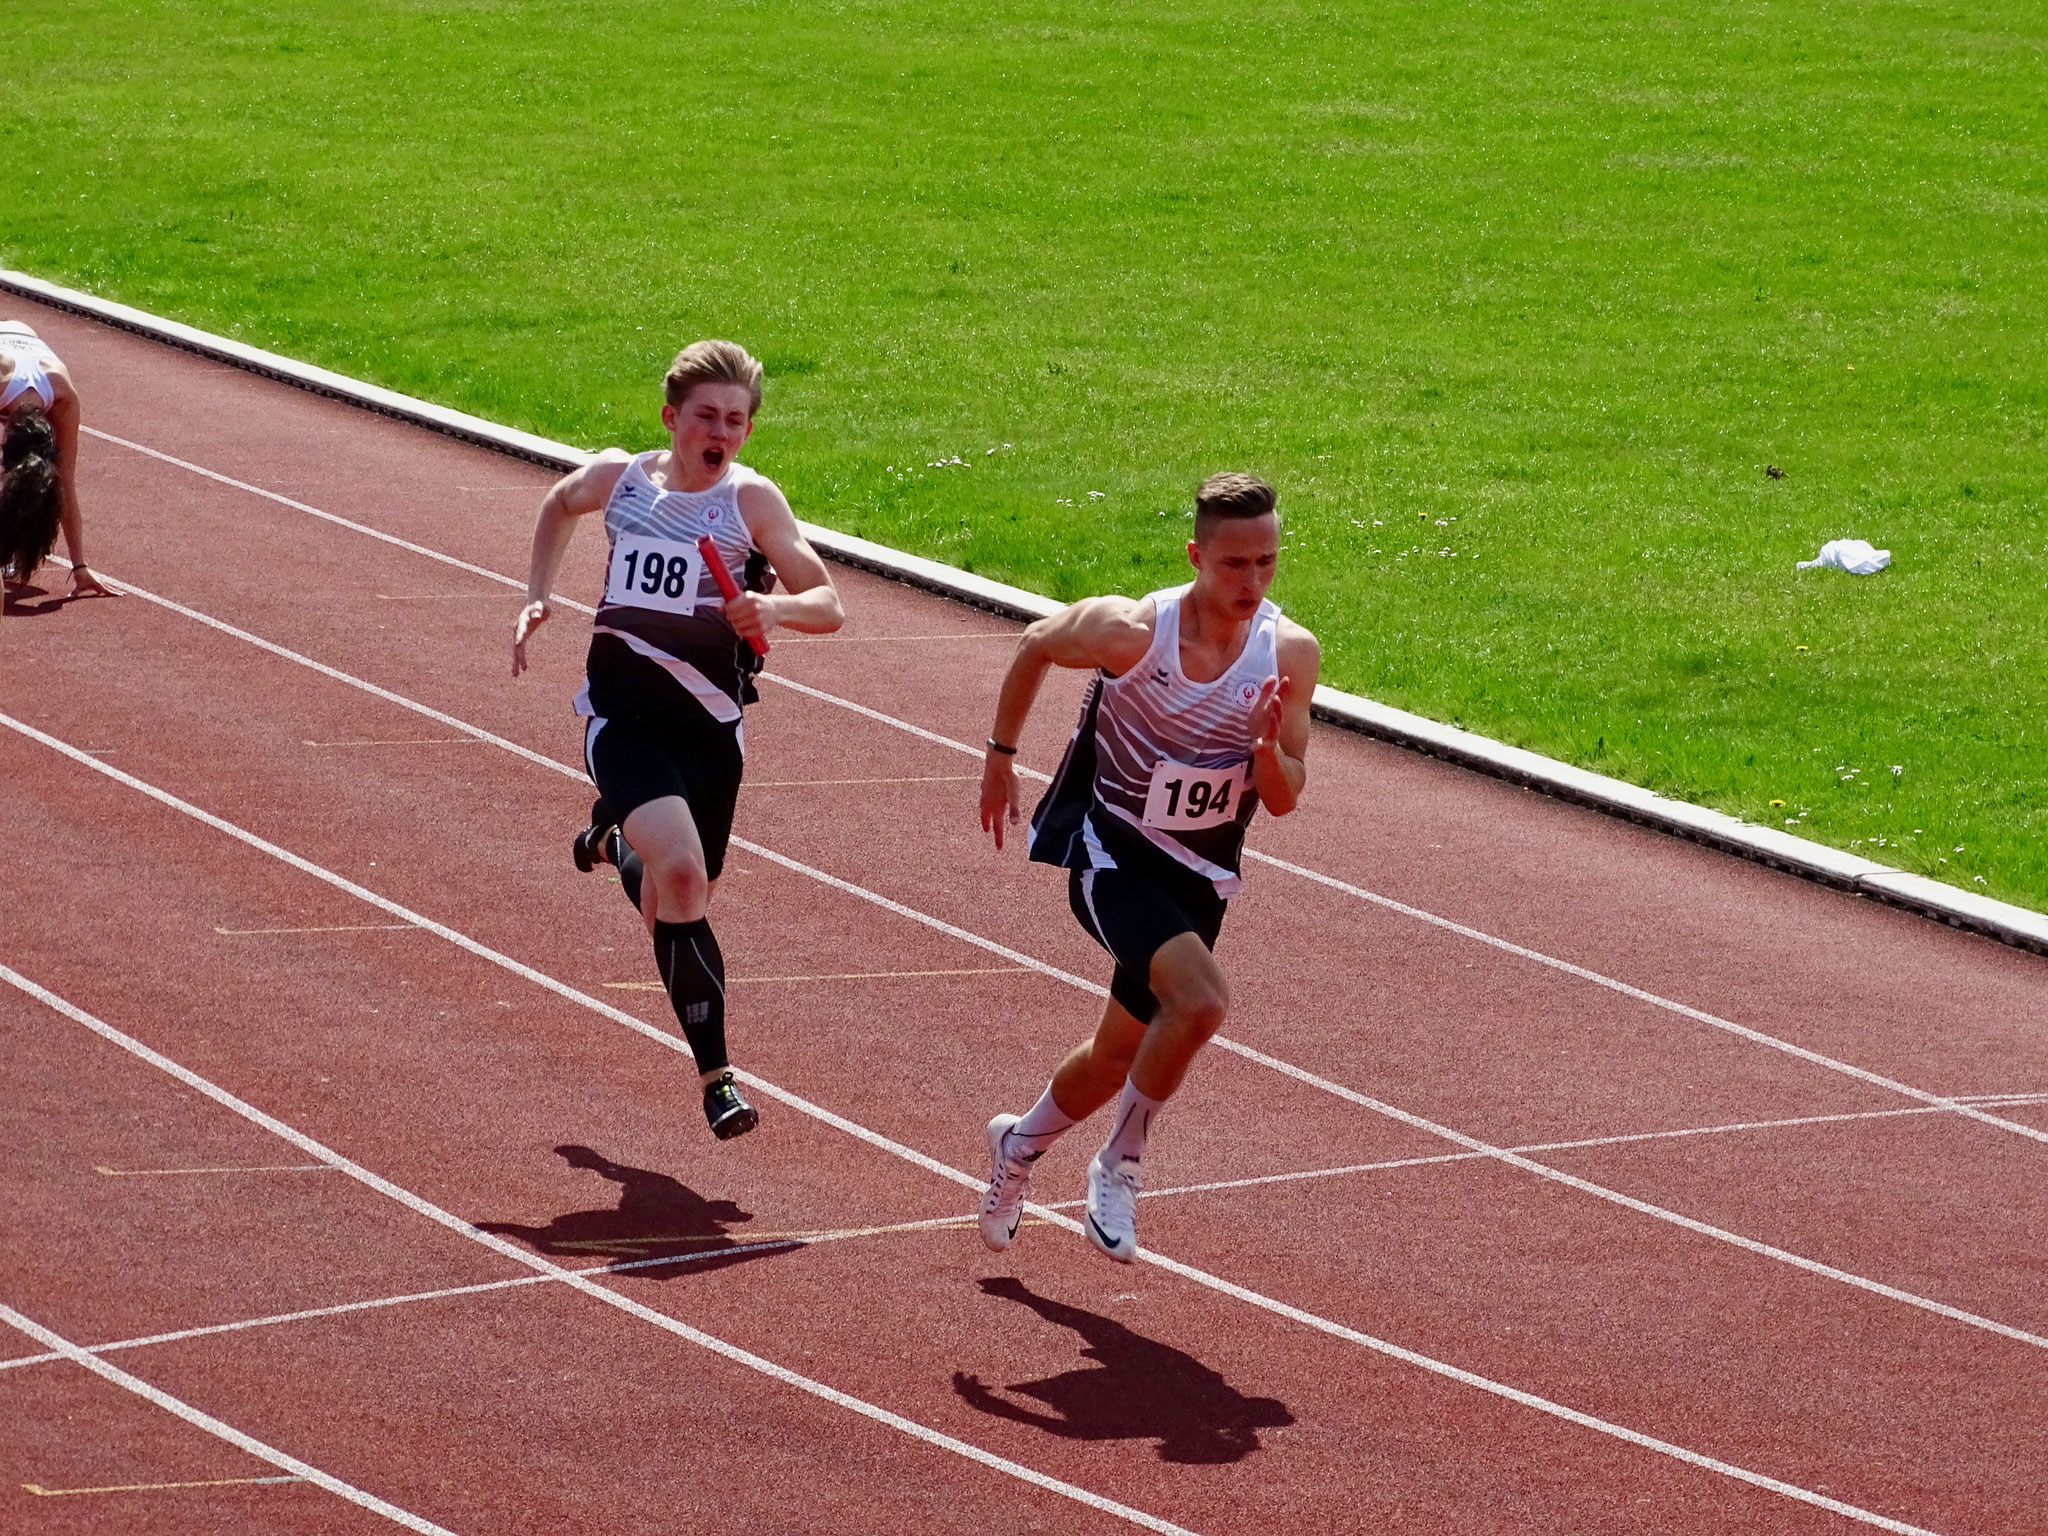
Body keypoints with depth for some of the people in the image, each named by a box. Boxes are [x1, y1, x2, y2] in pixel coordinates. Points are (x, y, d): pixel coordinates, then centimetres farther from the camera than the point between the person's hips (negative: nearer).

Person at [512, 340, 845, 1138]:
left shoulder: (750, 499, -7)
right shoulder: (618, 477, 0)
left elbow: (828, 606, -12)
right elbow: (560, 506, 25)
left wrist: (774, 607, -32)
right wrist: (536, 598, 14)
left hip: (709, 726, 1)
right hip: (623, 715, -1)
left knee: (683, 891, 15)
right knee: (681, 873, -23)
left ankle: (612, 840, 53)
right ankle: (715, 1075, -16)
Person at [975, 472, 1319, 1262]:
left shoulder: (1291, 654, -11)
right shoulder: (1130, 629, -21)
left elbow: (1283, 800, -6)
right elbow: (1035, 645, 1)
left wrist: (1269, 748, -27)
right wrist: (1000, 755, 10)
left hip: (1196, 876, 5)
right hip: (1109, 849, -5)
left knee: (1122, 1052, 16)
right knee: (1200, 999, -28)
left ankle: (1019, 1144, 46)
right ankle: (1120, 1166, -7)